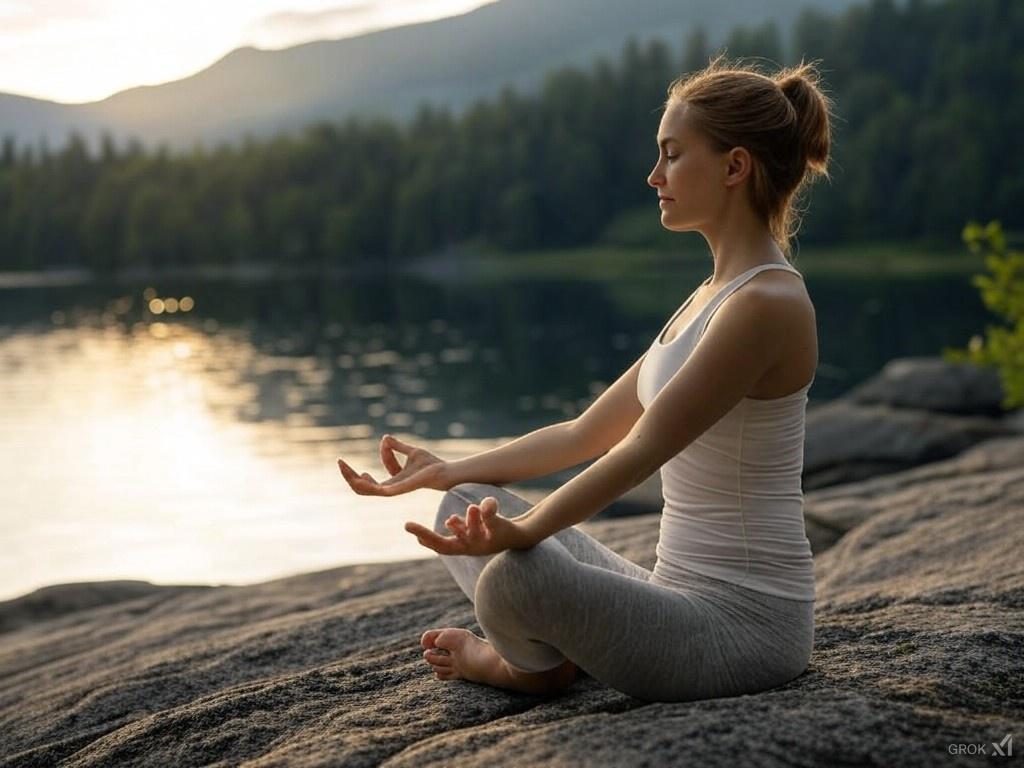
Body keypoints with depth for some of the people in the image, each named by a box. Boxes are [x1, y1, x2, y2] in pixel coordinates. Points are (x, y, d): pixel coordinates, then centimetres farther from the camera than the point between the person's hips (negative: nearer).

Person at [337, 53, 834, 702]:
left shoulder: (766, 302, -18)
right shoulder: (715, 295, 12)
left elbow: (641, 450, -26)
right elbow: (586, 434, 14)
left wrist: (520, 531, -34)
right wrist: (448, 471, 14)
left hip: (745, 624, -9)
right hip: (686, 599, 9)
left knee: (516, 575, -31)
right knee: (469, 504, 9)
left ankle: (534, 663, 3)